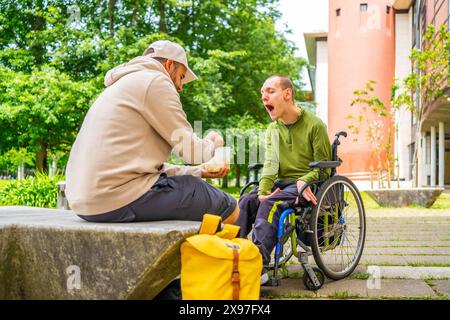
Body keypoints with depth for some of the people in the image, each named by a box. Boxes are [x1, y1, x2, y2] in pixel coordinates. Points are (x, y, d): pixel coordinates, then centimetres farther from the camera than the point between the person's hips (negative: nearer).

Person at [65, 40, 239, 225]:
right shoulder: (155, 80, -4)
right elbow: (189, 149, -6)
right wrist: (213, 143, 17)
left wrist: (198, 172, 19)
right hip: (122, 199, -10)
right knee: (230, 209, -4)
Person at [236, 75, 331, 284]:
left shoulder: (314, 125, -4)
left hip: (307, 185, -6)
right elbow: (270, 163, 2)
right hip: (281, 182, 6)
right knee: (246, 201, -21)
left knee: (271, 203, -32)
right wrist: (263, 191, -16)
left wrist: (304, 181, -23)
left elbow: (324, 166, -4)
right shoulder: (272, 129, 14)